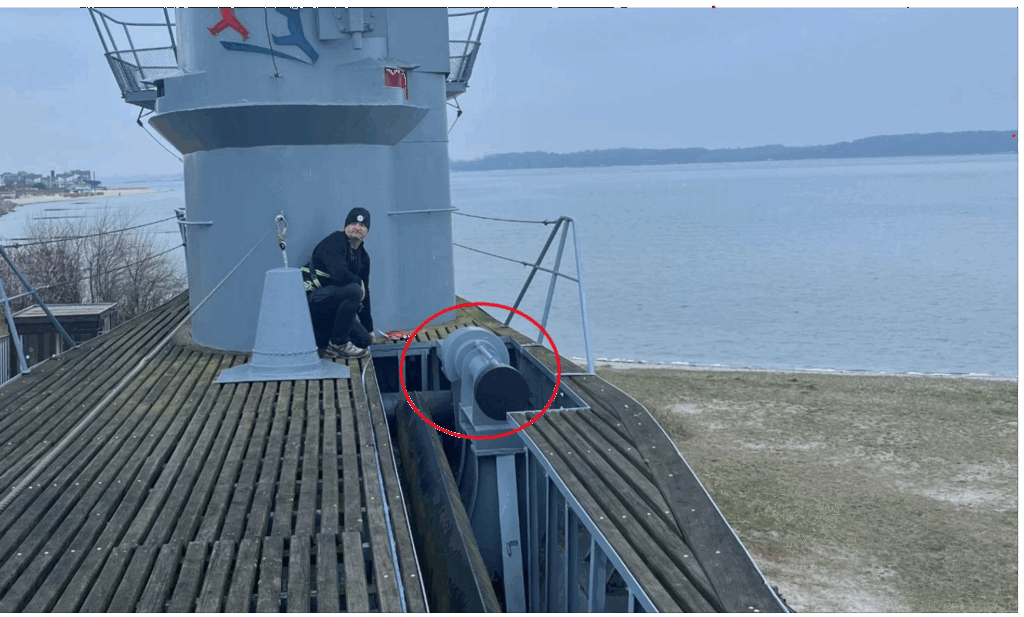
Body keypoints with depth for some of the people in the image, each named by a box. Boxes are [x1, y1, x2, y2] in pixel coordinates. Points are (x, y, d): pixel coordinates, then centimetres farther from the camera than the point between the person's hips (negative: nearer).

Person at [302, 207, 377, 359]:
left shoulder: (363, 257, 12)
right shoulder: (334, 242, -13)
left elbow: (364, 294, 19)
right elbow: (339, 274, -31)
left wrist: (369, 329, 21)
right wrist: (359, 282, -9)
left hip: (330, 309, 8)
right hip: (310, 299, -8)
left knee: (364, 340, -3)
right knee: (353, 290, -32)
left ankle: (323, 340, 16)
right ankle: (338, 344, -19)